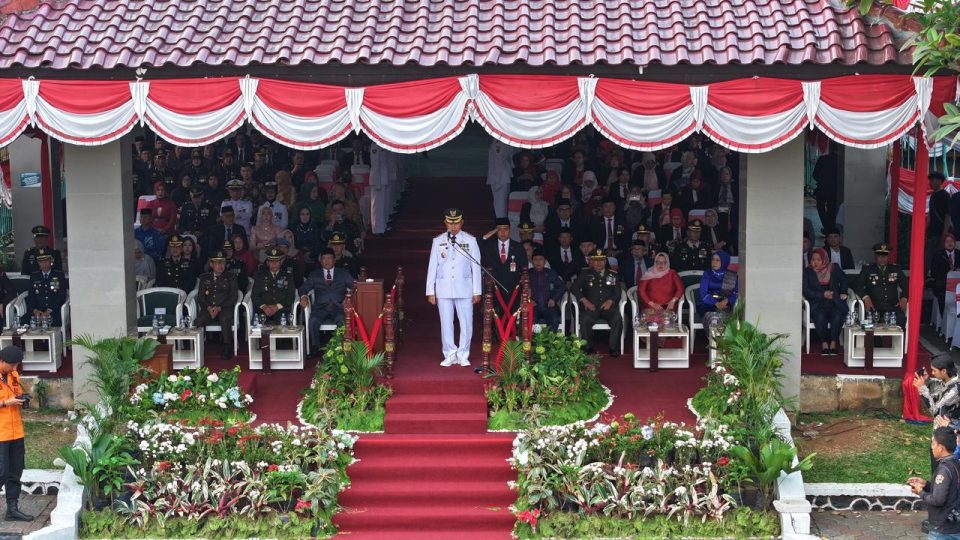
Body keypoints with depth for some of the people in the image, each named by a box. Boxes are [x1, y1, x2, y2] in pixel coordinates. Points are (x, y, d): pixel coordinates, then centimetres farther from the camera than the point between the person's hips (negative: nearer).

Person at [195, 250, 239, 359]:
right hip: (208, 308, 2)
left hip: (224, 308, -2)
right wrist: (208, 307, -10)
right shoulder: (204, 278, 17)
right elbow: (200, 297, 11)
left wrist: (219, 308, -11)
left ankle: (227, 348, -26)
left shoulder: (230, 278, 11)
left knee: (225, 319, -36)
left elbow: (233, 297, 3)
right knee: (199, 320, -32)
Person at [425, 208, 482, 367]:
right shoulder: (438, 241, 5)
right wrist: (430, 291, 3)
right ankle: (450, 355, 12)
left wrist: (477, 291, 1)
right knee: (446, 323, 3)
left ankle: (463, 355, 10)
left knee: (466, 323, -1)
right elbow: (432, 267, 7)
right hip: (443, 288, 1)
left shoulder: (470, 240, 3)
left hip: (464, 288, -1)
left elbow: (476, 266, 4)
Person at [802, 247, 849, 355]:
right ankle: (824, 344, -23)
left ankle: (833, 343, -24)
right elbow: (806, 291, 1)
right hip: (817, 304, -1)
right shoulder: (807, 272, 9)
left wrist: (843, 293, 8)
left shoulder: (834, 268, 13)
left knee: (837, 315, -32)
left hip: (835, 303, 1)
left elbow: (844, 280, 26)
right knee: (820, 316, -34)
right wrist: (823, 295, -9)